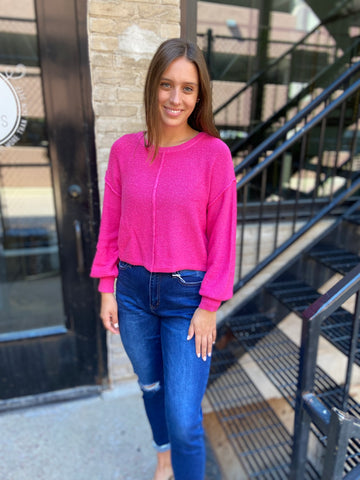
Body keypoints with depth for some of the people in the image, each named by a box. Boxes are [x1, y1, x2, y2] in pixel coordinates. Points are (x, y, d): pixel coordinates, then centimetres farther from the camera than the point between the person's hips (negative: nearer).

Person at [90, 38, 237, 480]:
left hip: (187, 296, -3)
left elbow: (222, 234, -9)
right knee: (150, 384, 26)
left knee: (184, 419, 1)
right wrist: (107, 288, 3)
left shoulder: (214, 152, -11)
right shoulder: (125, 149, -2)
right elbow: (111, 224, 3)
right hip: (133, 291, 4)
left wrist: (209, 306, -9)